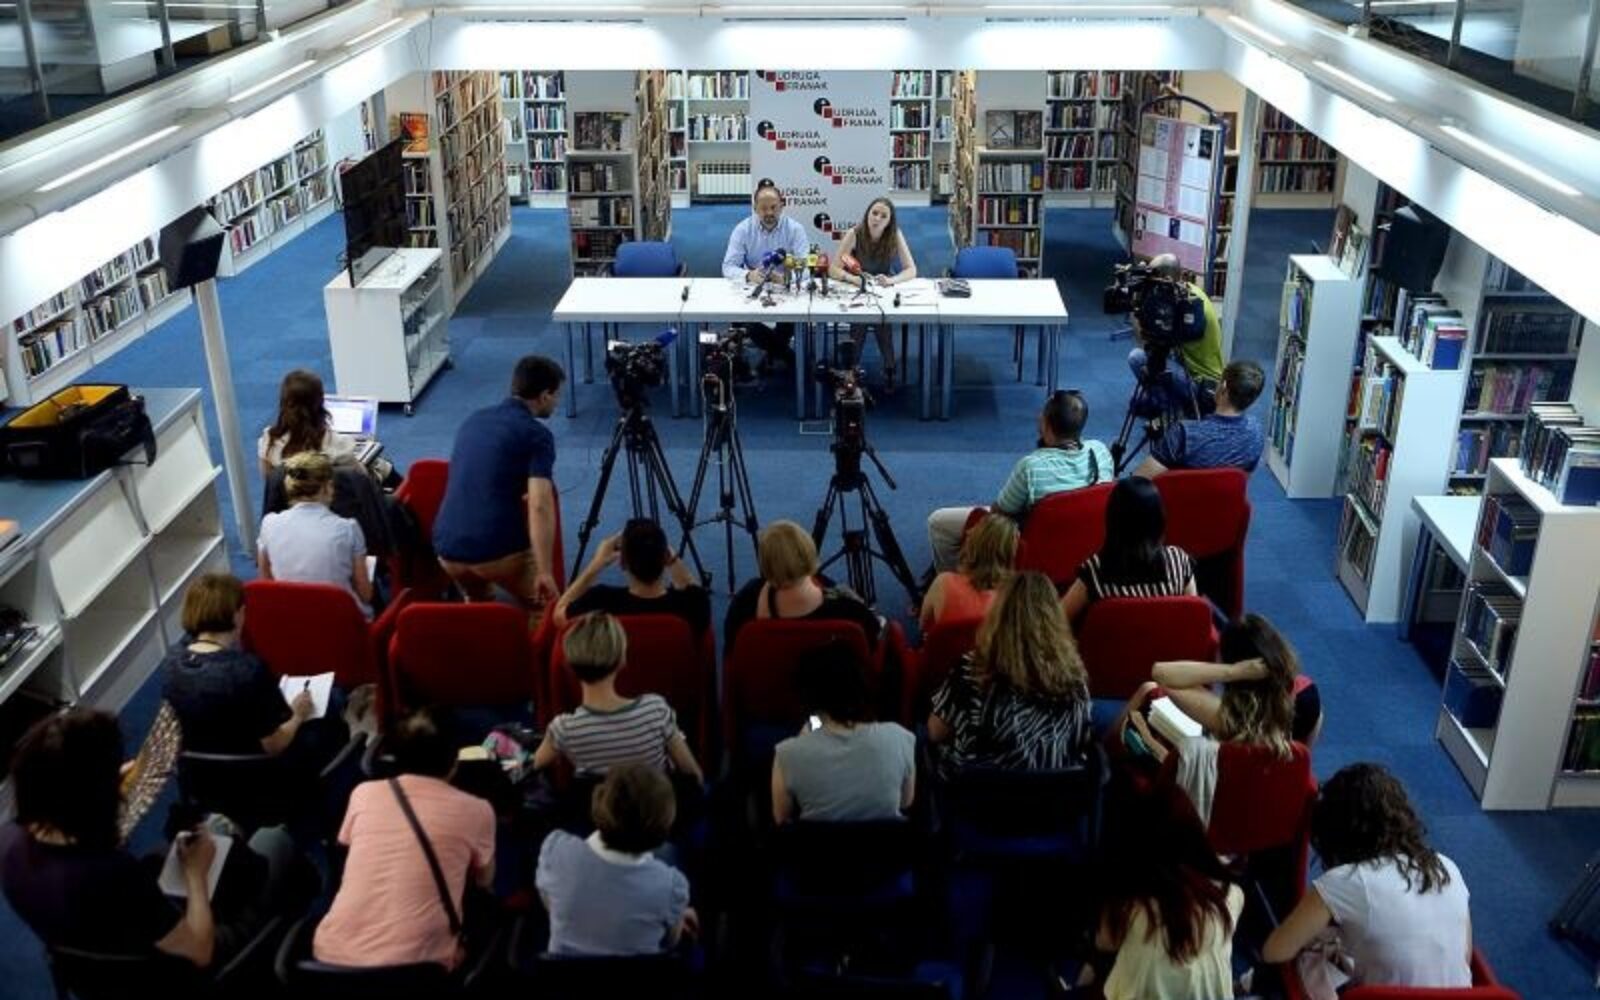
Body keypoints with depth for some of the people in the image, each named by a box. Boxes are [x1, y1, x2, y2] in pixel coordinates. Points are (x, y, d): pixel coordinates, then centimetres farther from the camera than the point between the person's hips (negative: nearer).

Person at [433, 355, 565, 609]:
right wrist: (545, 573, -18)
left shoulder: (473, 420, 16)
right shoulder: (537, 434, -5)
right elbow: (539, 506, -18)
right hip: (498, 551, -6)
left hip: (447, 549, 6)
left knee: (476, 600, 36)